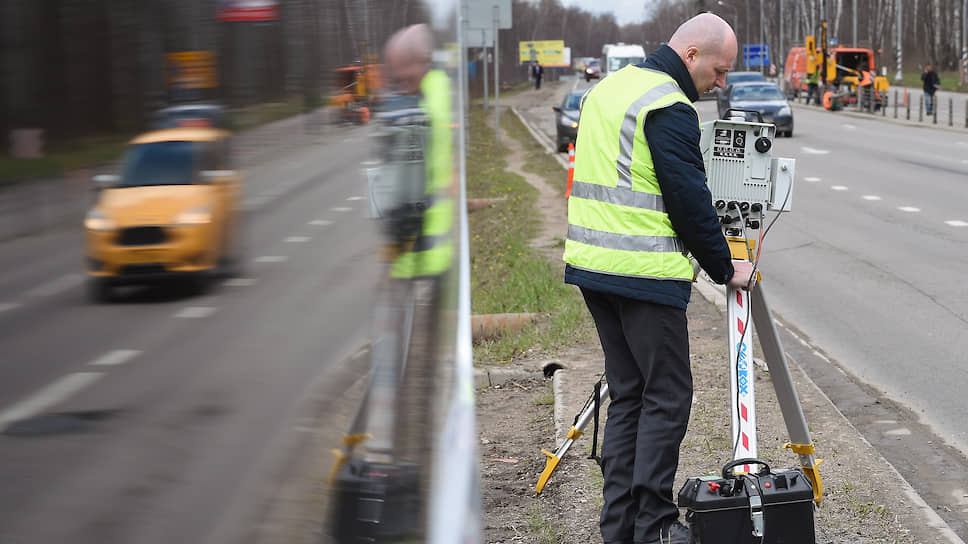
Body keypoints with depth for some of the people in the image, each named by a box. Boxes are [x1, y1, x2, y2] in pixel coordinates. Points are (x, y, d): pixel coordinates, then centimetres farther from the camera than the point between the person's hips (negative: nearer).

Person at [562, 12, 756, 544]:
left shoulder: (606, 88, 15)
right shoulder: (670, 108, -14)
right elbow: (691, 200, -14)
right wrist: (725, 268, -2)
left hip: (590, 262, 9)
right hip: (646, 274, -9)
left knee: (627, 393, 14)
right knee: (667, 396, -1)